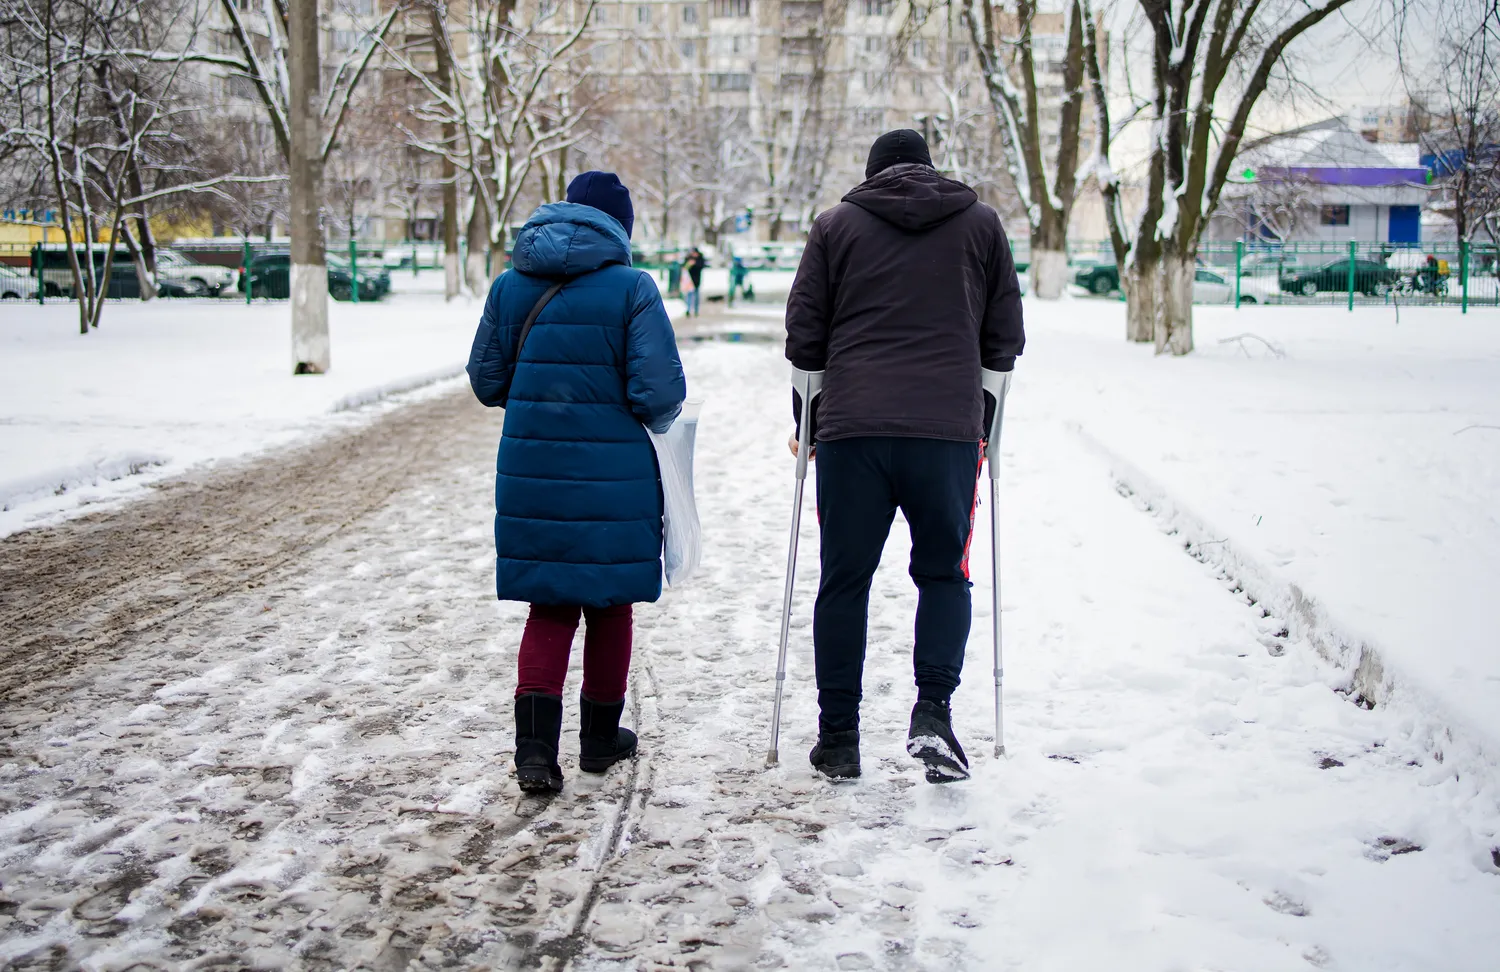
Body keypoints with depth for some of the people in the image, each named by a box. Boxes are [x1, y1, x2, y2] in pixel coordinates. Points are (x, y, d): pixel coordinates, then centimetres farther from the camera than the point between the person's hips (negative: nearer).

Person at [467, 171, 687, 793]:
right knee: (609, 607, 15)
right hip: (613, 477, -3)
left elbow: (486, 380, 7)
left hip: (530, 473, 3)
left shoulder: (510, 285, 3)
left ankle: (535, 744, -4)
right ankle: (600, 739, 28)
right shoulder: (630, 288, -10)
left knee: (549, 609, 11)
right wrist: (656, 420, 8)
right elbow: (660, 392, -14)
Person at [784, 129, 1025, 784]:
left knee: (845, 580, 8)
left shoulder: (835, 225, 11)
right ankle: (933, 712, -4)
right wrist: (983, 422, 24)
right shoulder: (982, 224, 13)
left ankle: (838, 738, 12)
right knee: (944, 573, 13)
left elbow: (803, 335, 9)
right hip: (950, 430, 0)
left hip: (852, 430, 0)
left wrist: (808, 422, 19)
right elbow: (1005, 336, 14)